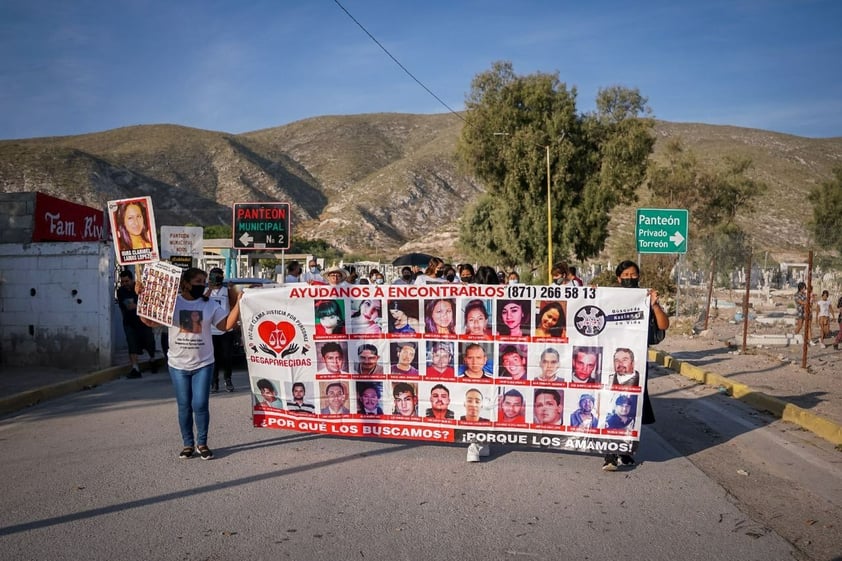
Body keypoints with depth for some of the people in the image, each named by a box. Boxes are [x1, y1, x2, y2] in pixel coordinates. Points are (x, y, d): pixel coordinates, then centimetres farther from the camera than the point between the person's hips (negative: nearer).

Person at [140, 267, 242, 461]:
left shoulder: (210, 305, 1)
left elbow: (226, 325, -2)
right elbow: (150, 321, -3)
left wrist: (238, 303, -9)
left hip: (203, 364, 0)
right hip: (178, 364, 0)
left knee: (200, 405, -3)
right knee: (184, 406, 9)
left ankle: (201, 443, 15)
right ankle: (188, 443, 23)